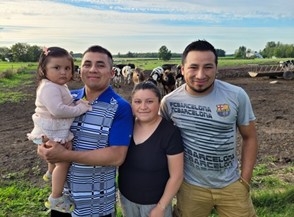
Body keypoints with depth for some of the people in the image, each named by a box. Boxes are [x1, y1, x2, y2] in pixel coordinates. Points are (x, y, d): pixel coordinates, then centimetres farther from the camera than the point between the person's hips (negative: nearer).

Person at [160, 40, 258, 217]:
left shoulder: (237, 96, -12)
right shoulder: (169, 102, -12)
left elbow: (249, 137, -1)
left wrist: (245, 180, -2)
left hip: (231, 185, 0)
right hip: (191, 186, 0)